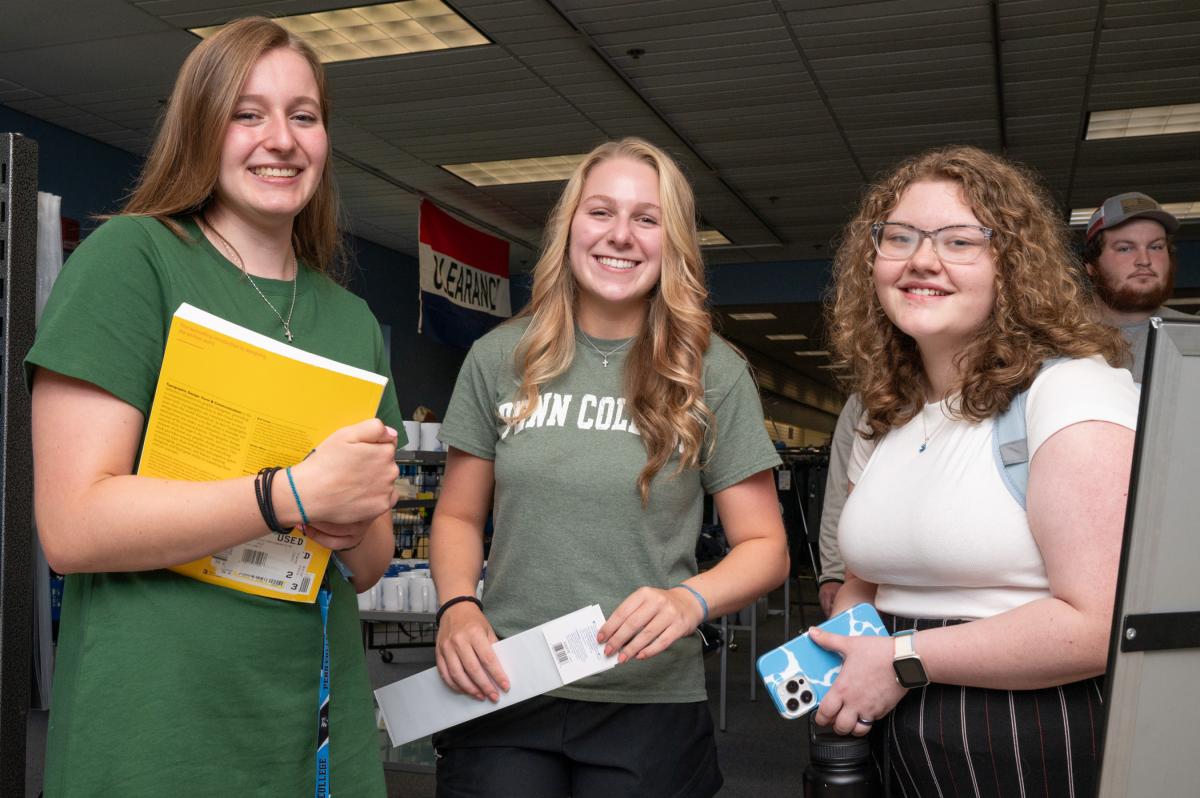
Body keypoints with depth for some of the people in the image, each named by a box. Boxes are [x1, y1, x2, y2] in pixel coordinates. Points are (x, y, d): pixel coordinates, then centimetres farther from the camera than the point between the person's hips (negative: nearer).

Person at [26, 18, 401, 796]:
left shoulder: (353, 318, 9)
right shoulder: (129, 257, -7)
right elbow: (74, 527, -15)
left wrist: (355, 530, -9)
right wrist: (298, 494, -22)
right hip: (159, 732, -5)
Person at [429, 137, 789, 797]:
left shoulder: (713, 374, -4)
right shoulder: (499, 359, 2)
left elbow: (765, 545, -1)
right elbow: (458, 517, 9)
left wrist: (690, 600, -20)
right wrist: (457, 605, -11)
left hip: (650, 704, -1)